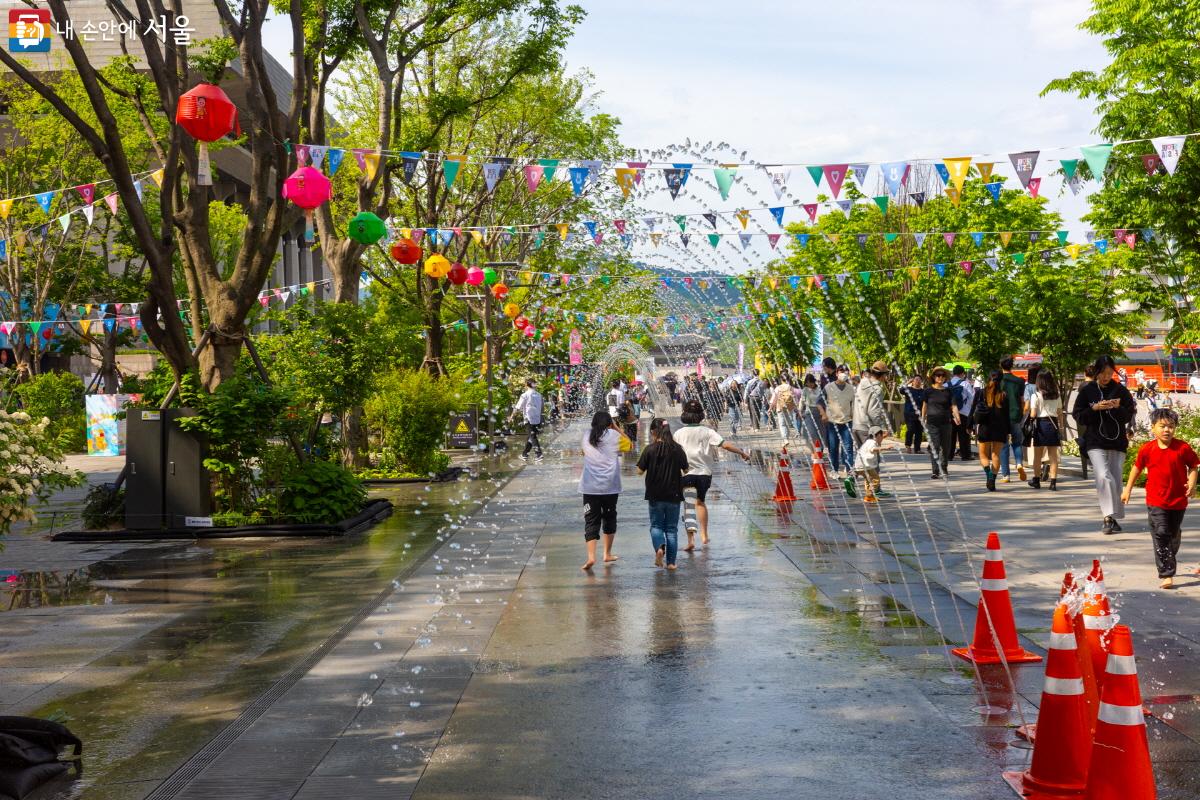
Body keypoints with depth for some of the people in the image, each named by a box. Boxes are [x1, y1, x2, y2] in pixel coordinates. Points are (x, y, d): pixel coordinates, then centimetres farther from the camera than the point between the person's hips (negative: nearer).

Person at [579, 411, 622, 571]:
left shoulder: (587, 436, 5)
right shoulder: (613, 436, -4)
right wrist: (616, 428, 13)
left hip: (589, 487, 1)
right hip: (610, 486, -1)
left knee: (591, 521, 0)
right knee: (609, 518, 18)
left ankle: (591, 556, -17)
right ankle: (607, 554, 26)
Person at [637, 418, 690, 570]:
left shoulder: (650, 449, -10)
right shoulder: (677, 449, -4)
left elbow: (640, 471, -6)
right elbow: (686, 470, 4)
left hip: (655, 495, -1)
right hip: (674, 495, 1)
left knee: (656, 525, 13)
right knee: (671, 528, 11)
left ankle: (659, 547, -16)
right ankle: (671, 561, 9)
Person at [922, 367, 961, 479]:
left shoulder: (948, 391, 5)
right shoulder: (929, 391, 3)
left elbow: (953, 406, 0)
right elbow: (925, 406, 12)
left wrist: (956, 416, -17)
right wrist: (923, 419, 15)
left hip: (946, 422, 2)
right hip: (932, 423, -2)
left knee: (946, 446, 10)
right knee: (934, 447, -9)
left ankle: (944, 468, 31)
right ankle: (935, 471, -8)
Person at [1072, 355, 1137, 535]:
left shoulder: (1121, 390, 3)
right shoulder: (1087, 391, 2)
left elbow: (1129, 415, 5)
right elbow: (1077, 415, 2)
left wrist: (1118, 407, -14)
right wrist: (1094, 408, -14)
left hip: (1117, 441, 2)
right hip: (1096, 443, -2)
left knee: (1116, 480, 5)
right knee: (1103, 476, -18)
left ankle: (1113, 518, 17)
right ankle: (1108, 517, -17)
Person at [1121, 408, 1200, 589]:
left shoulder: (1183, 448, -8)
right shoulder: (1146, 449, -5)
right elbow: (1137, 468, 9)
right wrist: (1127, 489, 13)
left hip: (1178, 501, 1)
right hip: (1156, 502, -1)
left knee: (1174, 536, 17)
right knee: (1161, 535, -10)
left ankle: (1168, 562, 42)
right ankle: (1166, 575, -10)